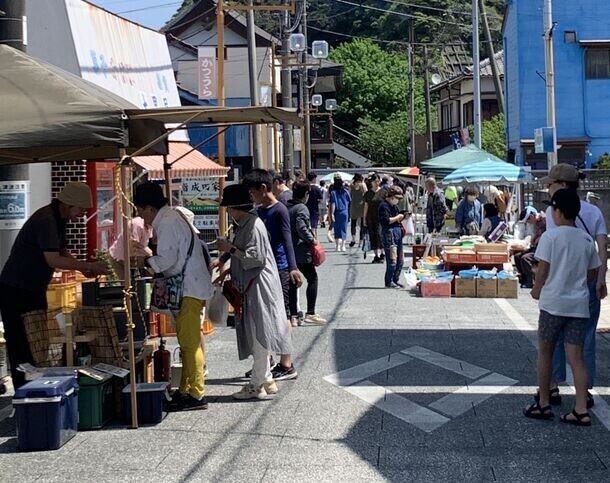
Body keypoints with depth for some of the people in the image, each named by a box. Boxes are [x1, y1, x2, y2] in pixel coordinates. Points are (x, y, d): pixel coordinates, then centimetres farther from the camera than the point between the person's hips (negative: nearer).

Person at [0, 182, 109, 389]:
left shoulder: (59, 219, 8)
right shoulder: (45, 220, -23)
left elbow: (62, 251, 17)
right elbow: (53, 260, -29)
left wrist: (83, 267, 0)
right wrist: (88, 266, -26)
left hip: (35, 289, 10)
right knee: (20, 344, -4)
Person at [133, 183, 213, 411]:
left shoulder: (167, 223, -15)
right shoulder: (173, 217, 16)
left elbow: (167, 259, -20)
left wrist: (146, 261, -5)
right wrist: (149, 256, 15)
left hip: (189, 289, -11)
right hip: (189, 287, 11)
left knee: (189, 341, -7)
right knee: (187, 341, 14)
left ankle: (196, 395, -3)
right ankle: (185, 390, 22)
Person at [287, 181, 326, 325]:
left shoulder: (286, 207, 11)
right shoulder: (302, 208, -13)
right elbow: (302, 229, -23)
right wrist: (312, 240, -10)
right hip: (301, 251, -8)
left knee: (293, 282, 11)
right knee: (312, 279, 5)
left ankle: (293, 315, 12)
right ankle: (310, 313, 2)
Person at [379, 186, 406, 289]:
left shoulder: (394, 206, 20)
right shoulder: (384, 206, -9)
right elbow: (386, 220, -20)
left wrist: (403, 216, 9)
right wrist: (398, 217, -10)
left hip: (398, 232, 10)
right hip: (389, 233, -10)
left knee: (400, 260, 11)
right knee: (392, 260, -9)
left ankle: (396, 280, 21)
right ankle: (389, 282, -1)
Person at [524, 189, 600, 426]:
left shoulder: (550, 236, -9)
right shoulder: (586, 239, 7)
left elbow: (543, 270, -9)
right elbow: (592, 272, 13)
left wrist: (537, 290, 8)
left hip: (554, 302, -4)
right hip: (579, 304, 4)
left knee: (545, 352, 10)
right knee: (576, 356, 5)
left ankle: (543, 404, 16)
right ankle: (581, 410, 0)